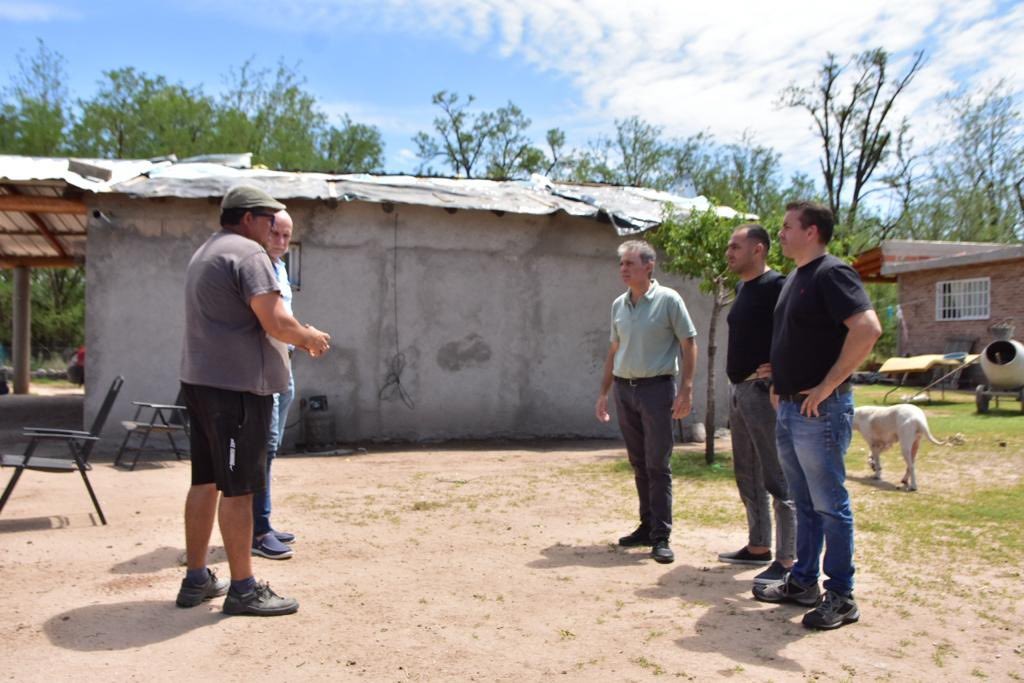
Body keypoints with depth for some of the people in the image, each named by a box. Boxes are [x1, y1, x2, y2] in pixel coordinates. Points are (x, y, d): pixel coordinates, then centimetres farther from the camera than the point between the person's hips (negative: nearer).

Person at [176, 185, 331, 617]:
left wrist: (298, 339, 18)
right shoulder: (247, 253, -11)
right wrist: (312, 338, -2)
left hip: (200, 379, 10)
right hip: (238, 385, -10)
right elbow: (275, 322, -21)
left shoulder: (204, 253, 21)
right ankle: (243, 589, 3)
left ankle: (196, 580, 23)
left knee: (206, 481, 14)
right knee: (237, 487, -4)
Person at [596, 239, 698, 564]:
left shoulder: (668, 300, -6)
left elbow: (689, 344, -6)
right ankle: (647, 526, 23)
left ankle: (661, 537, 2)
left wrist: (686, 390, -13)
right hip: (624, 389, 6)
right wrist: (603, 392, 14)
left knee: (658, 465, -4)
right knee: (639, 464, 12)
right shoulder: (618, 305, 11)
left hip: (656, 388, -6)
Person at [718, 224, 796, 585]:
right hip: (739, 389, 10)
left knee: (777, 477, -5)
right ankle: (758, 547, 28)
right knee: (747, 476, 16)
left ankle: (787, 560, 1)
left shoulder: (775, 286, -13)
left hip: (763, 390, -10)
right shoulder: (743, 288, 16)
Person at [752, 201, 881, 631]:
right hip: (789, 409, 9)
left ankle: (840, 597, 10)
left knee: (830, 505, -1)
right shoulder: (794, 278, 15)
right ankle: (802, 582, 27)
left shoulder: (831, 273, -13)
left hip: (819, 410, -9)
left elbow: (868, 329, -26)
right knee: (805, 503, 16)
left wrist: (828, 386, -23)